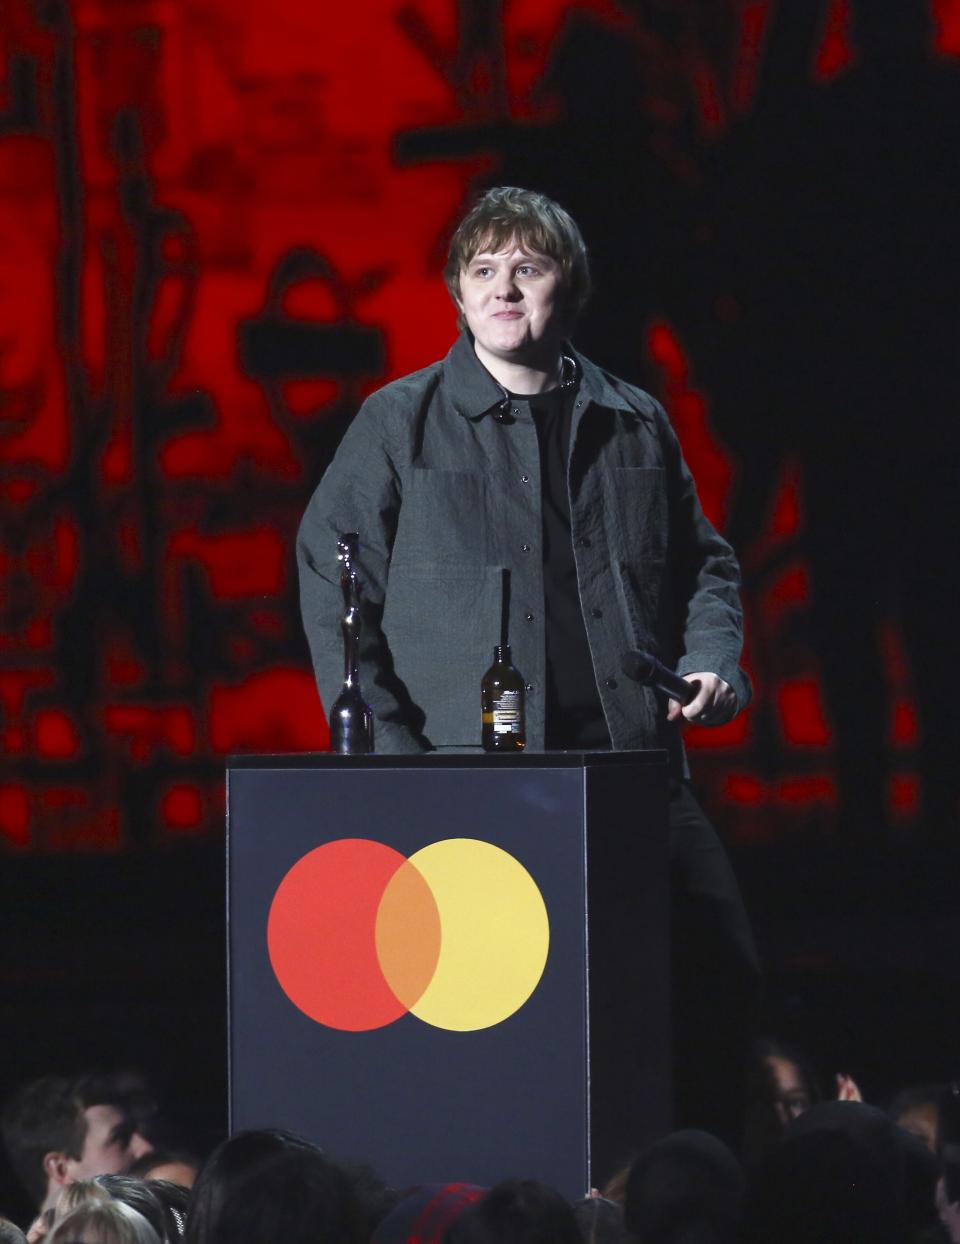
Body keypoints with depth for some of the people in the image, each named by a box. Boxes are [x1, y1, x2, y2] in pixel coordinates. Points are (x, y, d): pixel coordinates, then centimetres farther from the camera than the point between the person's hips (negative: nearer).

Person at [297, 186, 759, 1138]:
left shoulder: (634, 425, 15)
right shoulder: (400, 424, 5)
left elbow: (703, 561, 25)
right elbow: (332, 584, 3)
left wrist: (712, 658, 4)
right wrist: (391, 753, -6)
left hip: (637, 771, 4)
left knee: (716, 987, 1)